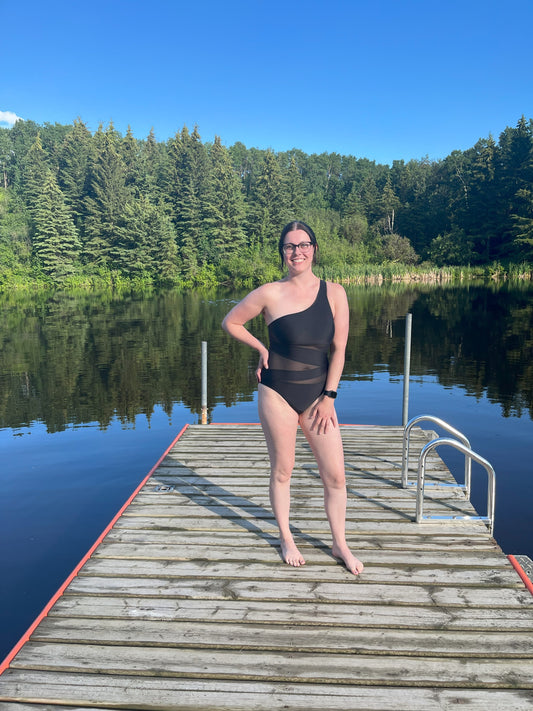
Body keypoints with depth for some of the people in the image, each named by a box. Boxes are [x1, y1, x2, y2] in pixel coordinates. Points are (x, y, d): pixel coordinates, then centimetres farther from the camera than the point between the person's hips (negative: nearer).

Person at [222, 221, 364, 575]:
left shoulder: (334, 293, -2)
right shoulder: (270, 294, -7)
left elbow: (338, 349, -1)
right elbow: (231, 322, 7)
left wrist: (329, 397, -4)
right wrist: (262, 349, 1)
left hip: (318, 395, 2)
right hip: (277, 393, -2)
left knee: (336, 475, 4)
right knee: (282, 471, 11)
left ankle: (340, 543, 26)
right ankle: (287, 540, 32)